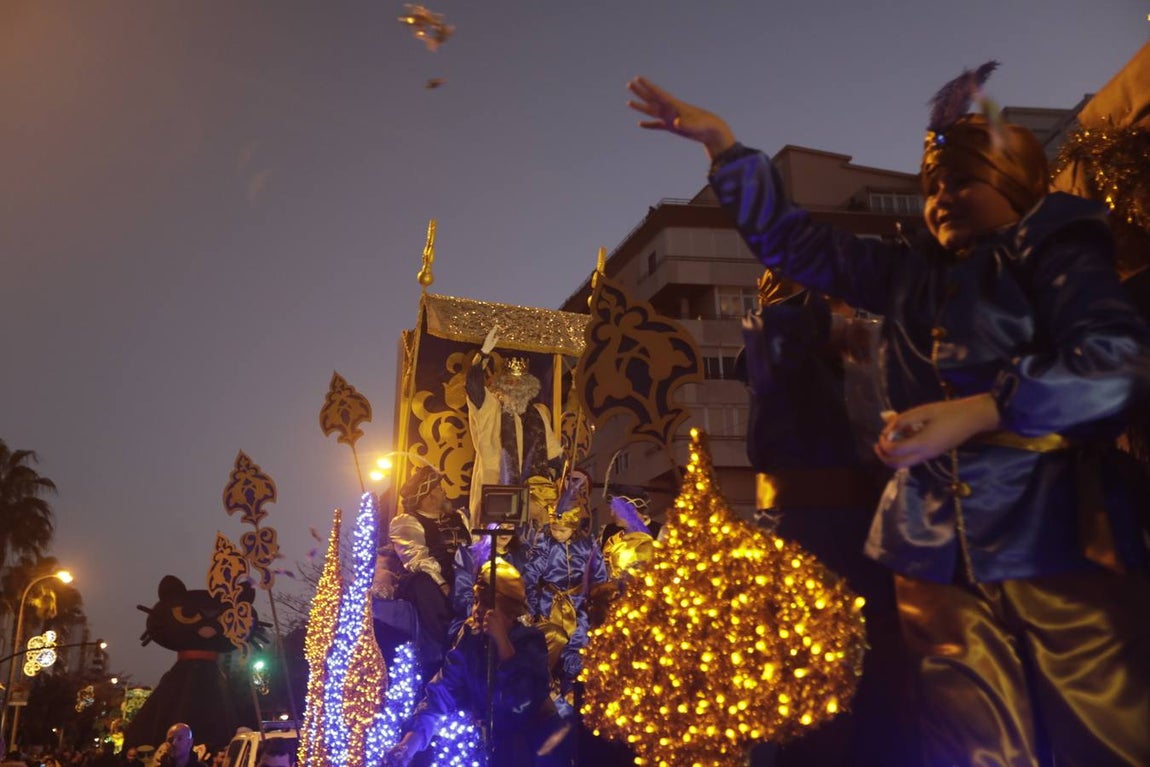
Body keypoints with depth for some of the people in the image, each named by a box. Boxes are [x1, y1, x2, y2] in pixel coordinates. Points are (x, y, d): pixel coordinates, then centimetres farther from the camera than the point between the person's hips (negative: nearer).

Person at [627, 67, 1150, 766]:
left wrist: (978, 411, -22)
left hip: (1055, 540, -4)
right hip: (937, 551, 4)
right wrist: (723, 144, 15)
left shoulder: (1056, 255, 4)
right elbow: (789, 239, 20)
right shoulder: (910, 276, 18)